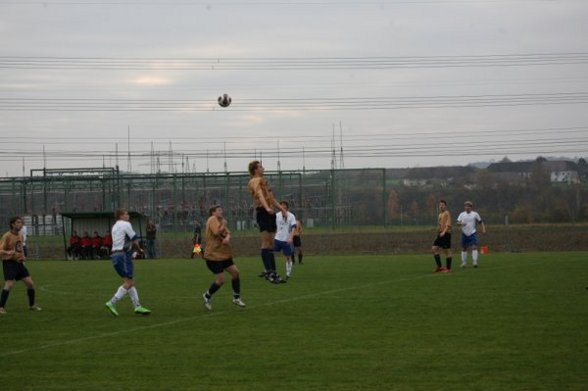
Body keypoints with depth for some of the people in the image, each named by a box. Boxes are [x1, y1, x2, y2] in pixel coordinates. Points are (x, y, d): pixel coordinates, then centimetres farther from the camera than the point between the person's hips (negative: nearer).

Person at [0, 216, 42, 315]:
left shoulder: (20, 235, 11)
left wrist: (22, 256, 8)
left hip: (19, 262, 7)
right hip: (9, 262, -7)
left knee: (30, 283, 5)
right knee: (9, 284, -20)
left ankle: (32, 305, 22)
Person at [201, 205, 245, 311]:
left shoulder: (220, 221, 16)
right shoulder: (212, 220, -11)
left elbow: (228, 233, 4)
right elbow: (217, 232, -27)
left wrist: (227, 238, -18)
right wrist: (224, 225, -10)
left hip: (224, 254, 9)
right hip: (213, 255, -9)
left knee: (235, 272, 2)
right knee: (220, 280, -9)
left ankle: (236, 298, 13)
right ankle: (207, 296, 15)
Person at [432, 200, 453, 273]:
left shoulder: (447, 213, -7)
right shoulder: (440, 214, 18)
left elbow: (448, 224, -16)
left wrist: (444, 232, -27)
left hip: (446, 233, -9)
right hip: (440, 234, 9)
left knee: (447, 251, -4)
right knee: (434, 248, 1)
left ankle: (448, 268, 2)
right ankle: (439, 266, 5)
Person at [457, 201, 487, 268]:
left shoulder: (475, 214, 2)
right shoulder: (462, 214, 5)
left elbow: (480, 222, 9)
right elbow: (458, 222, -4)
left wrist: (483, 229, -1)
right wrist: (461, 223, -26)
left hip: (473, 233, -2)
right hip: (464, 234, 2)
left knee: (474, 247, -16)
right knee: (464, 248, 8)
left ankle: (475, 261, -19)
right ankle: (464, 262, 19)